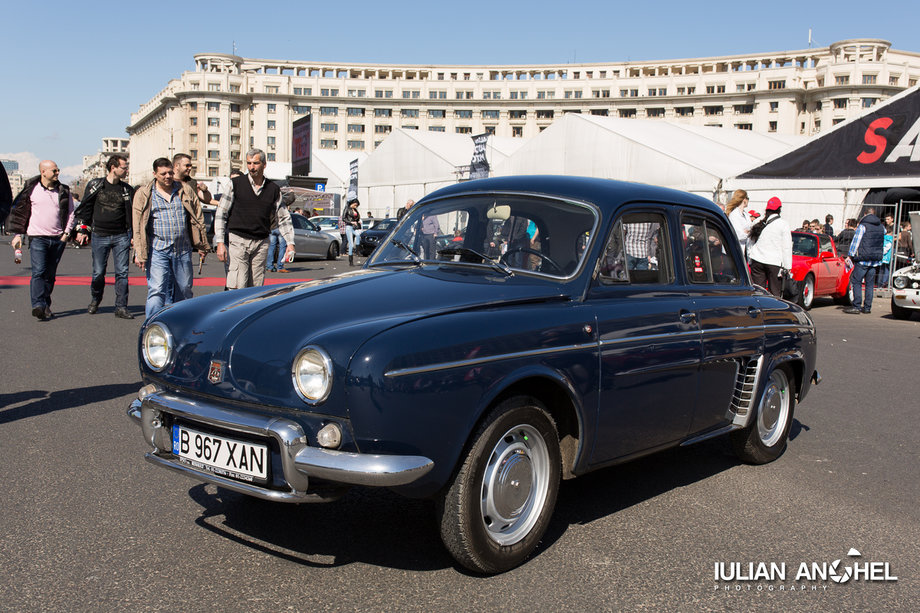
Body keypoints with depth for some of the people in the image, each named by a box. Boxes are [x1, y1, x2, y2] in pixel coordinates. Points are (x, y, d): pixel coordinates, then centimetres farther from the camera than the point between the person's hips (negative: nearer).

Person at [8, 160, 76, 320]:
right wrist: (17, 234, 4)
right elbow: (18, 211, 8)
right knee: (39, 272, -14)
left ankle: (46, 305, 18)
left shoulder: (63, 191, 9)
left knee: (51, 274, 9)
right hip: (38, 238, -3)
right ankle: (38, 306, -20)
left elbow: (70, 213, 13)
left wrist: (66, 232, 1)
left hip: (58, 239, 3)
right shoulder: (31, 189, 1)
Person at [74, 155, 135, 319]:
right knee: (98, 273, 5)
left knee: (122, 272, -3)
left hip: (121, 237, 1)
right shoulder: (95, 185, 2)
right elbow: (84, 208, 7)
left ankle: (121, 307, 1)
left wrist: (133, 235, 8)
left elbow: (132, 213, 12)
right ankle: (95, 301, 29)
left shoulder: (127, 189, 8)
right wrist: (82, 230, 2)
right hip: (100, 236, -1)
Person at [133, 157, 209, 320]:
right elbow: (138, 226, -1)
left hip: (183, 250, 3)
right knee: (157, 291, -10)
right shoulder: (144, 194, 2)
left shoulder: (186, 190, 9)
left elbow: (198, 219, 13)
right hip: (157, 250, -3)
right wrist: (139, 253, -7)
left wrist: (202, 246, 11)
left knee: (184, 289, 10)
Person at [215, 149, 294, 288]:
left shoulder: (273, 189, 8)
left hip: (261, 244, 3)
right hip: (238, 241, -2)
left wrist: (290, 242, 6)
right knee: (237, 288, -12)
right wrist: (220, 242, -4)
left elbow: (283, 218, 16)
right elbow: (221, 214, 3)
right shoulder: (236, 184, 2)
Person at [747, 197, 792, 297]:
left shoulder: (758, 223, 10)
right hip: (774, 262, -4)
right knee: (775, 293, 1)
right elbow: (787, 247, -5)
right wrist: (787, 267, -3)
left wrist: (750, 261, 21)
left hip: (757, 262, 4)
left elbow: (750, 243, 14)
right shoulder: (783, 224, -3)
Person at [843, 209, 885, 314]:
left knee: (856, 281, -4)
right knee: (870, 283, 9)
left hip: (863, 259, -6)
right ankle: (867, 307, 9)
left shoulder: (862, 226, -7)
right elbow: (883, 245, 22)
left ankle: (857, 306, -10)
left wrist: (850, 256, -5)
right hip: (876, 260, 6)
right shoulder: (881, 227, 11)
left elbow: (855, 241, -8)